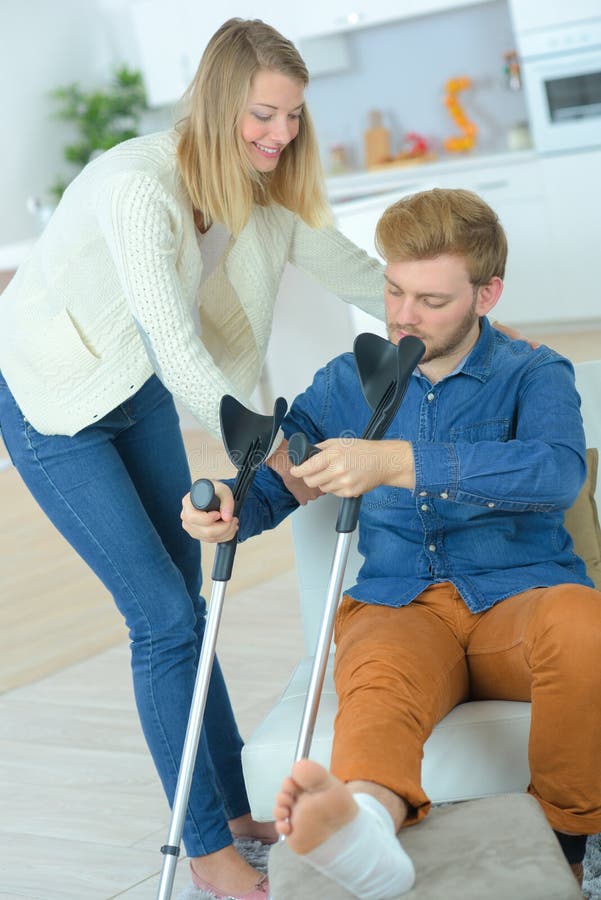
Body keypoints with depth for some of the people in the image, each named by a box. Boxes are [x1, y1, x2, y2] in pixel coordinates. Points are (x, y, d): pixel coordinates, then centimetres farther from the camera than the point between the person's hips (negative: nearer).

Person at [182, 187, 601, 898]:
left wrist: (395, 461, -27)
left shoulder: (535, 374, 7)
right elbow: (267, 483, 18)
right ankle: (369, 815, -69)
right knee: (377, 677, -35)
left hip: (519, 600, -1)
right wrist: (227, 509, -10)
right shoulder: (347, 383, 18)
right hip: (399, 609, 1)